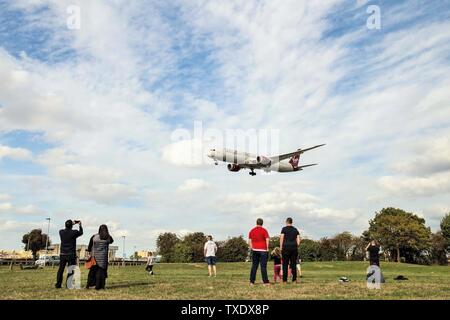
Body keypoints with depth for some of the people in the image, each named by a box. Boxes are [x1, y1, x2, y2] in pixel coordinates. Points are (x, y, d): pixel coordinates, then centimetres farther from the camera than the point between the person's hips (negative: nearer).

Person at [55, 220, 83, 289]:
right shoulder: (74, 232, -12)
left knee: (60, 269, 12)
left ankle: (58, 284, 15)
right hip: (71, 254, -4)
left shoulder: (61, 232, -3)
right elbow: (81, 232, 8)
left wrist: (72, 223, 28)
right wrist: (80, 225, 24)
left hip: (62, 254, 4)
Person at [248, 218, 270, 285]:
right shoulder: (264, 230, -5)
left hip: (255, 250, 4)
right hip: (263, 250, -4)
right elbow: (267, 240, -11)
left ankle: (252, 281, 10)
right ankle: (265, 282, -2)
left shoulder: (252, 231, 8)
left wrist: (251, 248, 12)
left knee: (254, 266, 9)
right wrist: (267, 248, -5)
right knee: (263, 266, -2)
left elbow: (249, 241, 8)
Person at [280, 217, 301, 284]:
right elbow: (298, 240, 8)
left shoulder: (284, 229, 0)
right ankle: (294, 280, 5)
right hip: (294, 247, 4)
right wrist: (296, 247, 14)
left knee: (285, 264, 1)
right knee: (293, 264, 7)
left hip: (286, 247, -4)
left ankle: (285, 280, 1)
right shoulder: (295, 229, 12)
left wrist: (281, 248, -1)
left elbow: (281, 239, -6)